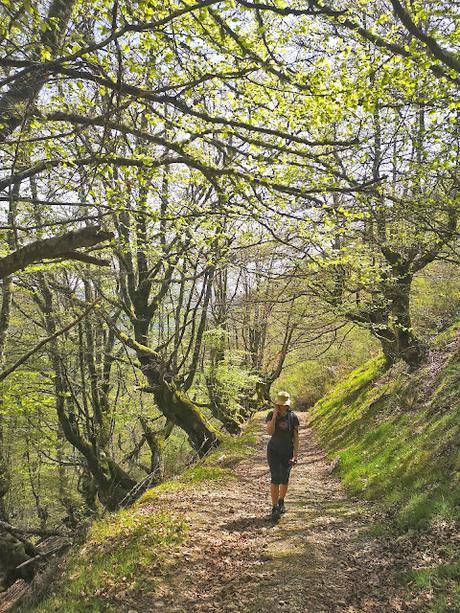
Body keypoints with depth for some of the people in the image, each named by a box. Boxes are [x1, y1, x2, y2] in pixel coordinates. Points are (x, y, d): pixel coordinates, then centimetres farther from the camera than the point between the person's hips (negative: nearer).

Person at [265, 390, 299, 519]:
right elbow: (270, 431, -23)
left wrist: (295, 455, -11)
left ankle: (281, 502, 37)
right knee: (275, 479, -11)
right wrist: (275, 416, -27)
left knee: (284, 479, 14)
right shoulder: (271, 415, -9)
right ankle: (275, 508, -4)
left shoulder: (293, 417, -9)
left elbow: (296, 437, -7)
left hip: (287, 452, 1)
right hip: (274, 451, -1)